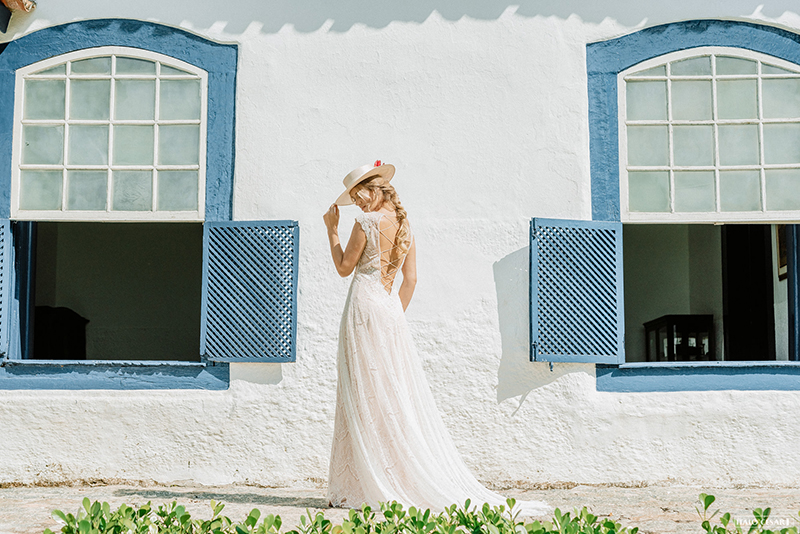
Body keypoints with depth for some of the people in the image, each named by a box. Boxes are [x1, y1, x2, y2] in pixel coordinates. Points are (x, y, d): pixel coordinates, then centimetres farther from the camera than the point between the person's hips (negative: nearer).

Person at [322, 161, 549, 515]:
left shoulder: (366, 223, -8)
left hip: (364, 306, -7)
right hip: (391, 311, 7)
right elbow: (410, 279, 13)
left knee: (365, 397, -3)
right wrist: (395, 315, 18)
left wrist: (332, 229, 8)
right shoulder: (405, 226, 13)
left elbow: (344, 268, -1)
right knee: (400, 396, 9)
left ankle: (367, 489, 0)